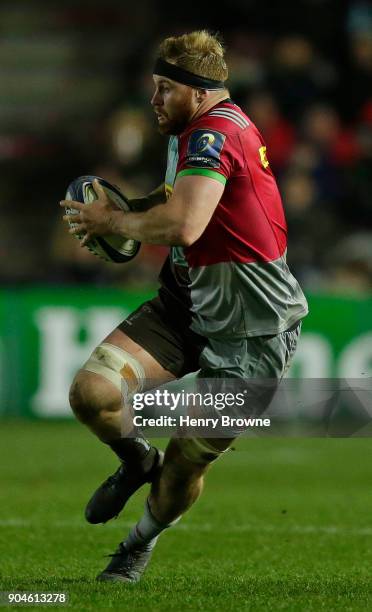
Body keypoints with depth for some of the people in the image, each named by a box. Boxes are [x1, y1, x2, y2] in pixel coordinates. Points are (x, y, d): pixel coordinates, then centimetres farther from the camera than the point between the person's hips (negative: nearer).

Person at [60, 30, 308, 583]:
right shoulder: (193, 132, 7)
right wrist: (118, 211, 9)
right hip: (187, 304, 8)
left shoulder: (215, 133, -23)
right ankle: (138, 461, 19)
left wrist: (113, 221, -16)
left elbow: (182, 226, -36)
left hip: (252, 329, -8)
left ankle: (142, 542, 30)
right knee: (91, 392, -13)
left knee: (187, 463, -1)